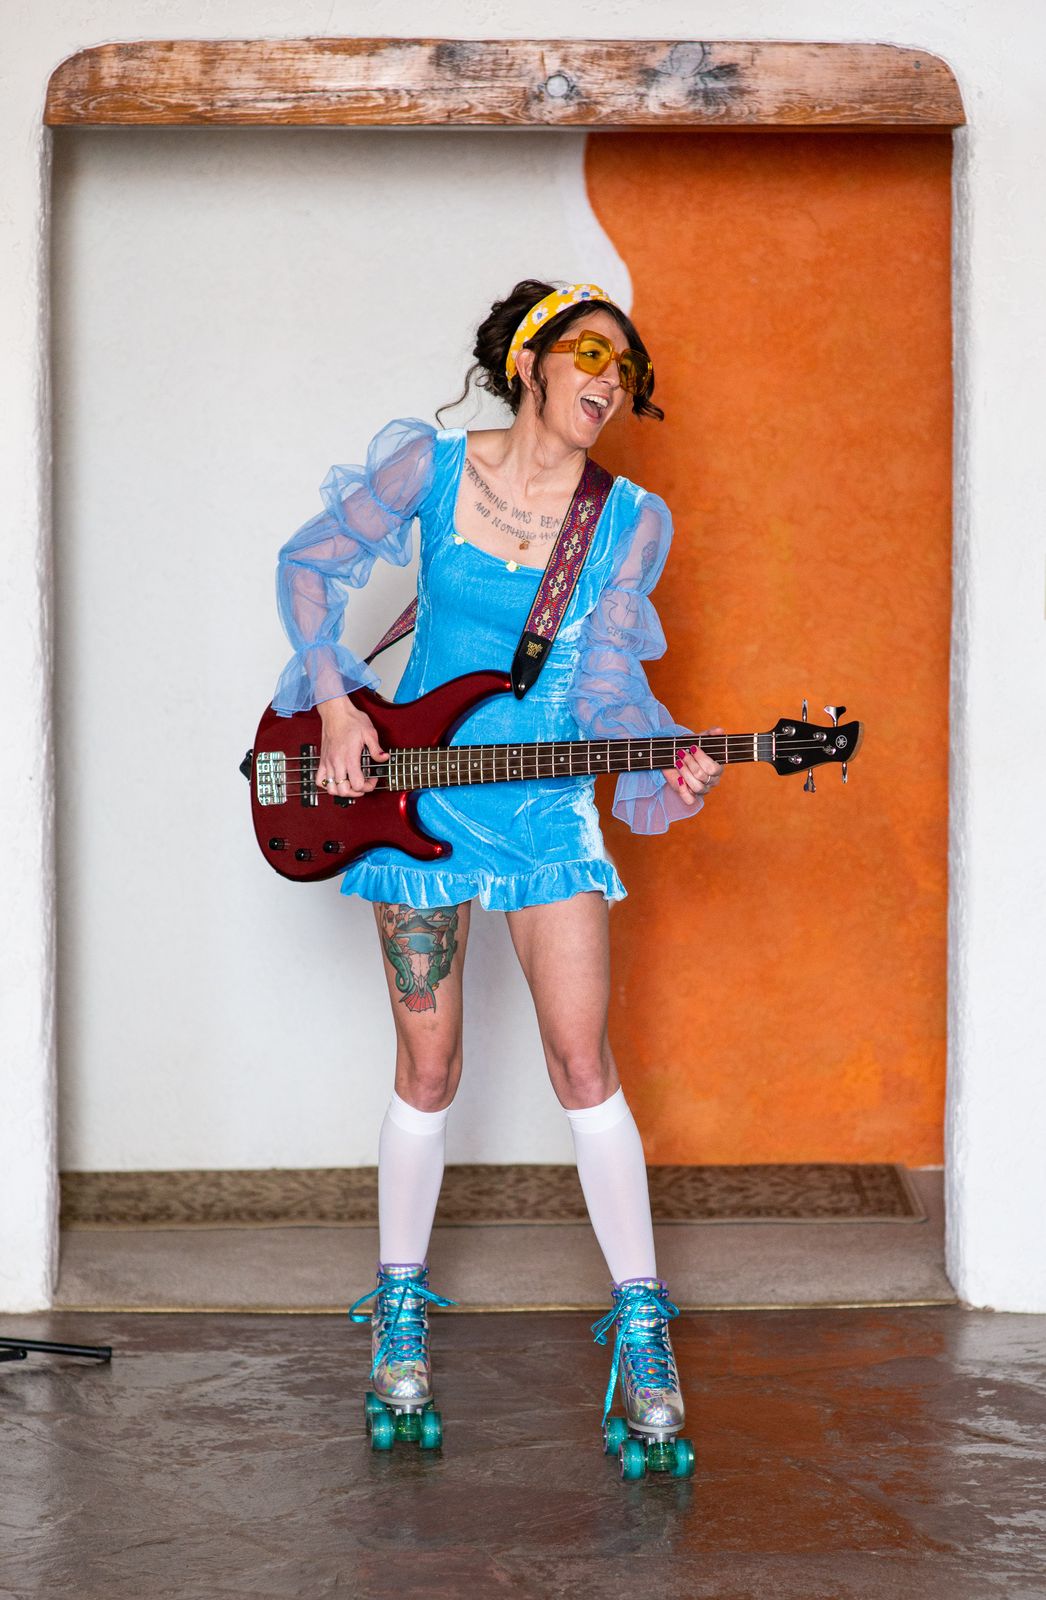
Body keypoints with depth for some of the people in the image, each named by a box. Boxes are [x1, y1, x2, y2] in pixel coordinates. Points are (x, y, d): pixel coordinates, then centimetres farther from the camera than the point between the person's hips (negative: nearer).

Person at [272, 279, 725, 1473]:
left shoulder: (630, 521, -3)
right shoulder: (430, 466, -4)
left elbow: (605, 682, -4)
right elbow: (309, 564, 6)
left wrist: (669, 765, -23)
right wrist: (335, 702, -5)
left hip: (546, 811, 0)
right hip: (412, 799, 0)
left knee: (582, 1063, -4)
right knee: (428, 1069, 5)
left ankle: (639, 1320, 5)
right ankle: (400, 1304, 23)